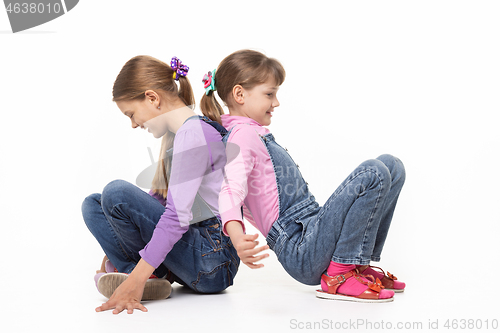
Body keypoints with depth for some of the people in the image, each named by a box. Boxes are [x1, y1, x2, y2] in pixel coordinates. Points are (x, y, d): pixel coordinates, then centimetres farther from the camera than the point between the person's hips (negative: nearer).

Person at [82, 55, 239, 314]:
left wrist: (136, 277, -29)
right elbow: (159, 198, 19)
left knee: (116, 193, -23)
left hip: (212, 263, -10)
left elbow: (177, 216, -25)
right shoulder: (176, 134, 15)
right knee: (93, 205, 8)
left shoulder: (193, 132, -16)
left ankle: (139, 277, -6)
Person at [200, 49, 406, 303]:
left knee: (392, 166, 9)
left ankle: (360, 264, 7)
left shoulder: (255, 134, 22)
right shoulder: (243, 134, -9)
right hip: (303, 254, -10)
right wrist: (237, 237, -44)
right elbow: (232, 190, -28)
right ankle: (340, 275, -15)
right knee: (374, 174, -23)